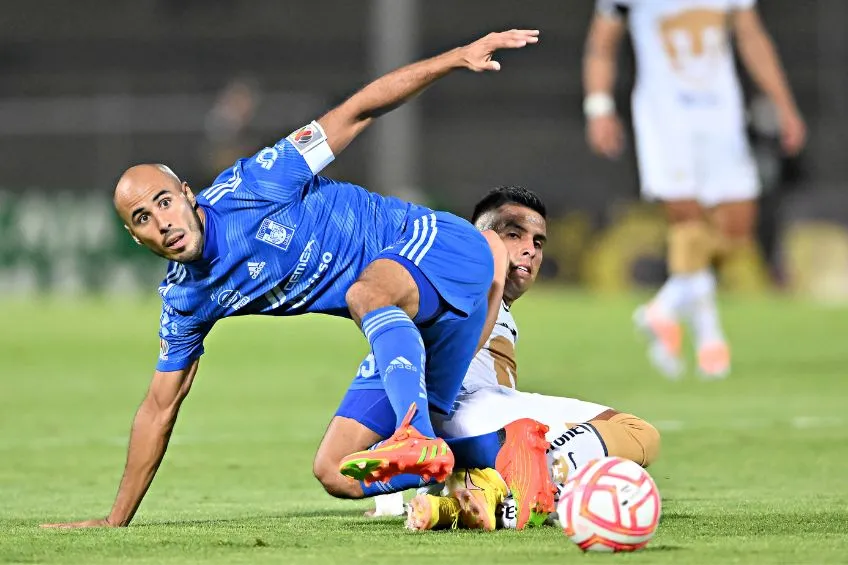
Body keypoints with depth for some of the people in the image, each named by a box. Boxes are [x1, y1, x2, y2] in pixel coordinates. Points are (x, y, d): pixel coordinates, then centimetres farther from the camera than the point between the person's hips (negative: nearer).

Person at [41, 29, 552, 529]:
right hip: (400, 323, 7)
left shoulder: (252, 187, -16)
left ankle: (418, 436, -60)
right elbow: (160, 407, 9)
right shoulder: (185, 299, 0)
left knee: (367, 292, -40)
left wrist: (458, 57, -17)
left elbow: (357, 113, -11)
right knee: (337, 473, 6)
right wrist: (117, 521, 10)